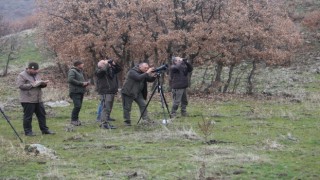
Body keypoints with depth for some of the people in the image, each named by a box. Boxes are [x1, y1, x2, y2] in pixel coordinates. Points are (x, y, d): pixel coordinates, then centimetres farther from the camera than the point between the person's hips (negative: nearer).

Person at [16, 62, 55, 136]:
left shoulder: (36, 75, 16)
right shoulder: (22, 75, -7)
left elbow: (40, 84, 23)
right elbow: (21, 85, -18)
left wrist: (44, 84, -1)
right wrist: (32, 85, -21)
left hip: (38, 99, 7)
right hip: (28, 100, -7)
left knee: (42, 115, 9)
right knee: (28, 116, -2)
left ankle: (44, 130, 17)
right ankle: (28, 131, 6)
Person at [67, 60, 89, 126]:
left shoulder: (80, 72, 22)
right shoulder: (72, 71, -6)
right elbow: (70, 80, -20)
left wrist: (85, 83, 7)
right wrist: (81, 83, -18)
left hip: (80, 92, 9)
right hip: (75, 92, -9)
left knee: (79, 106, 8)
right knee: (77, 106, -16)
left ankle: (76, 119, 16)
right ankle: (74, 120, -8)